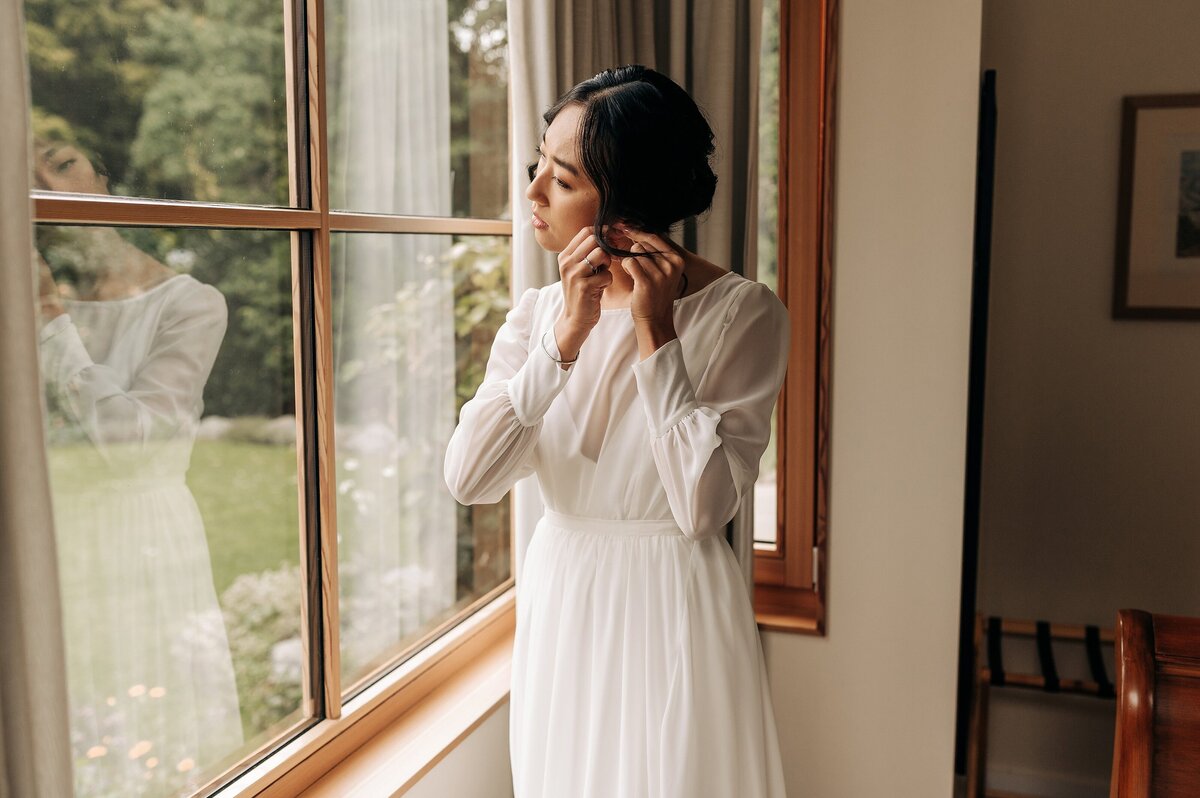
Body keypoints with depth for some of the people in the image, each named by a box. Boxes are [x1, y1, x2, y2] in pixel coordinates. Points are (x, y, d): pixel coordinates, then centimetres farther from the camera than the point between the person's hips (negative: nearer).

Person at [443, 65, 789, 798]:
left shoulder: (742, 312, -13)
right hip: (557, 607, 5)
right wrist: (565, 338, -19)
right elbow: (468, 478, -12)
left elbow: (703, 505, -21)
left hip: (673, 610, -4)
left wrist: (655, 336, -21)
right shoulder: (536, 313, 0)